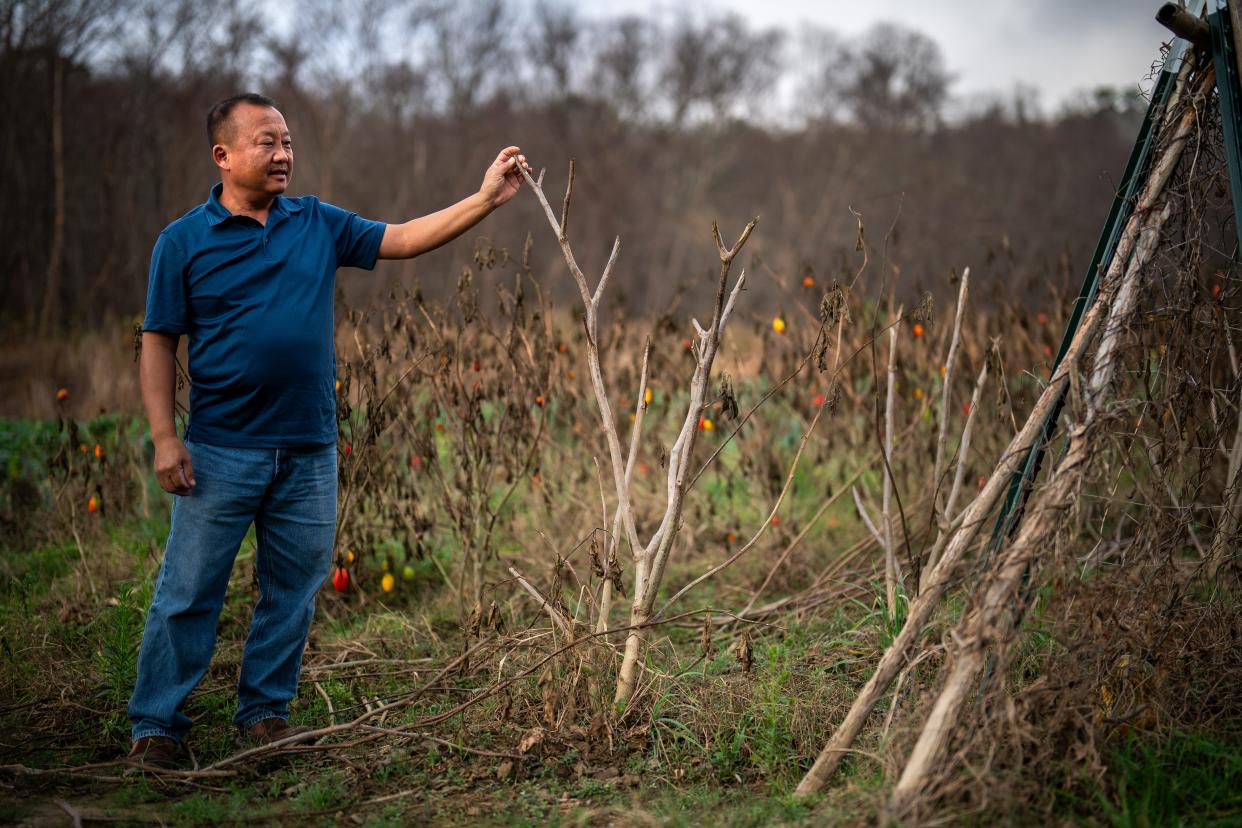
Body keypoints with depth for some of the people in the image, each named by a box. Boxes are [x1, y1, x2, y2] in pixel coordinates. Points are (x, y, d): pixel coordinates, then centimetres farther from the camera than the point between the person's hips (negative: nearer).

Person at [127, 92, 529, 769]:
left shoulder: (318, 225, 8)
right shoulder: (184, 242, -2)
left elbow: (404, 239, 8)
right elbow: (159, 344, -2)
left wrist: (488, 198, -2)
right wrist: (164, 438, -10)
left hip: (309, 452, 4)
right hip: (221, 451, -4)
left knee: (292, 592, 10)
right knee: (188, 592, -1)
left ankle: (265, 714, 23)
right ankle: (155, 725, 9)